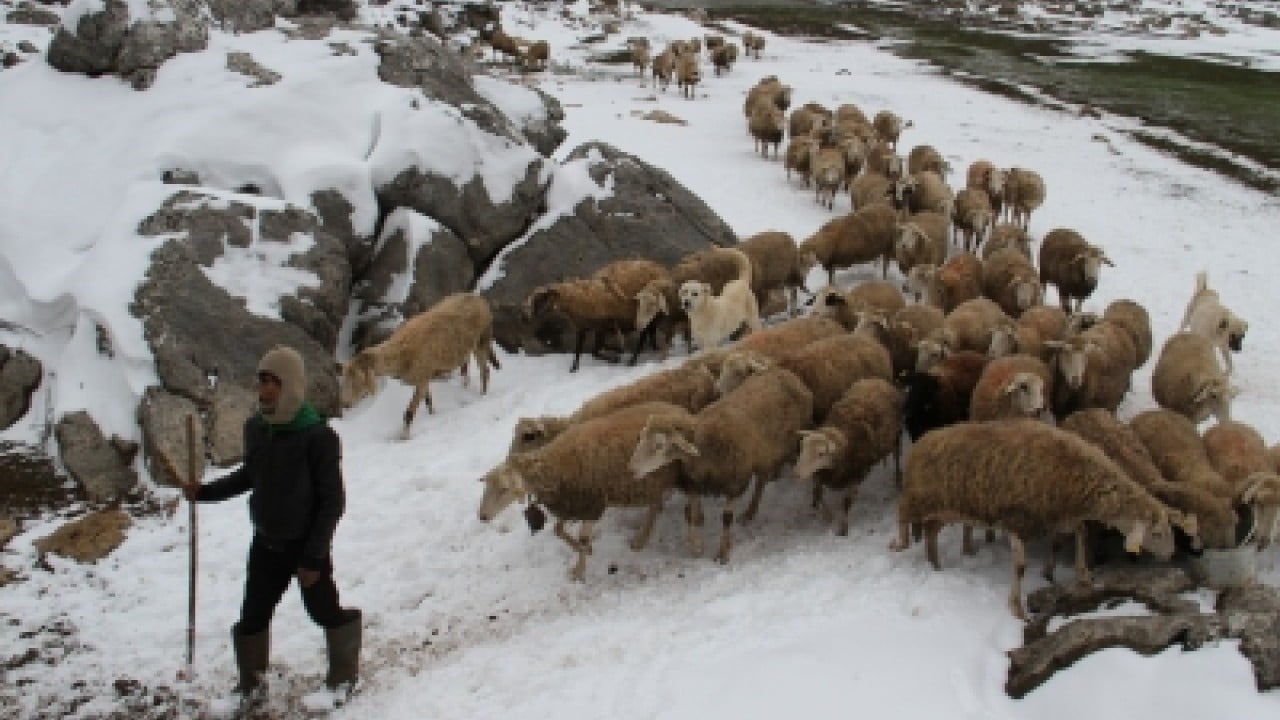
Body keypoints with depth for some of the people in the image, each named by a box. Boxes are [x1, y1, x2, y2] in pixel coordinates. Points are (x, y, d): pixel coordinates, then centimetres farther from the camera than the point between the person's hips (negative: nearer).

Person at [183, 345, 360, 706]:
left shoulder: (318, 437, -21)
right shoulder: (255, 427, -2)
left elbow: (332, 501, -17)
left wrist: (312, 557, -17)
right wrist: (205, 492, 5)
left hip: (307, 546, -5)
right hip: (266, 544, 6)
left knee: (325, 612, 8)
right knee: (252, 618, 11)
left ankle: (343, 673, 32)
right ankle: (250, 684, 31)